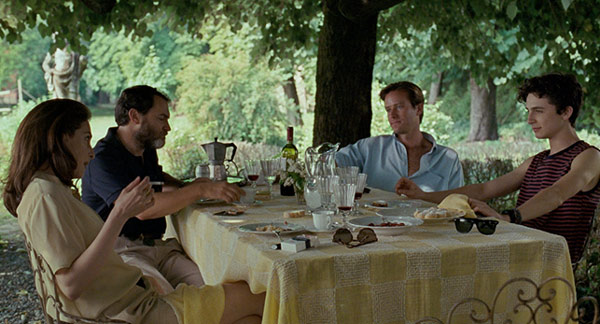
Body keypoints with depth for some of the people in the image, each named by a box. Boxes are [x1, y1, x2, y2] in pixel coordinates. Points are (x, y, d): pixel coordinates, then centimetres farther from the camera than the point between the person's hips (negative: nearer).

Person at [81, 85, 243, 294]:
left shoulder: (147, 150, 18)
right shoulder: (103, 159, -11)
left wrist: (186, 187, 21)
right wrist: (200, 190, -23)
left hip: (158, 245, 7)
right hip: (120, 249, -7)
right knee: (162, 294, -36)